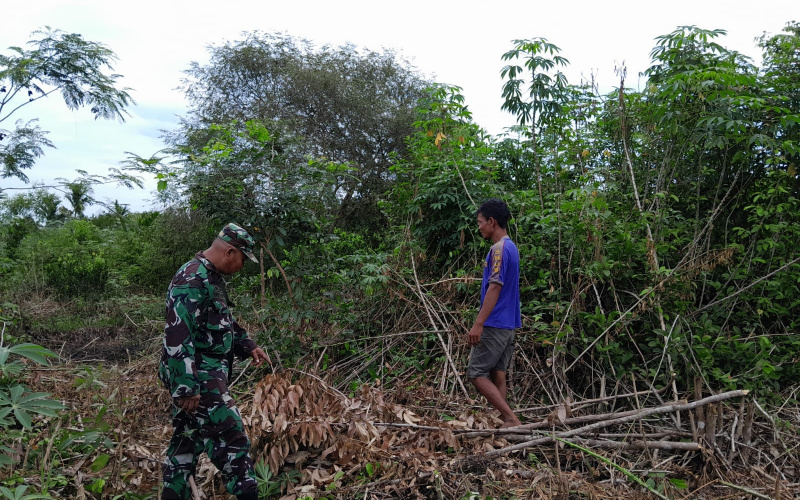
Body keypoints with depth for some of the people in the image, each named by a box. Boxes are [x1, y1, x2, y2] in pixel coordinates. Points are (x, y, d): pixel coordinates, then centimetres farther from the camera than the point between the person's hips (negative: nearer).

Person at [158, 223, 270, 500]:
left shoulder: (212, 277, 12)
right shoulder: (192, 280, -21)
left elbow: (222, 322, 25)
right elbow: (177, 337, -25)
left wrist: (248, 346, 15)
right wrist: (186, 387, -25)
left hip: (206, 375, 10)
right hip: (197, 379, -10)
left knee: (188, 440, 17)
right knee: (230, 437, -6)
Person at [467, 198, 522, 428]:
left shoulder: (499, 248, -15)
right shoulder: (511, 247, 15)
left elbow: (495, 287, -22)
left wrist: (478, 324, -23)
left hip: (495, 324, -10)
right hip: (508, 323, 10)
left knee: (476, 373, -5)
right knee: (497, 374, 11)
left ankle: (512, 420, -7)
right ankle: (505, 421, 14)